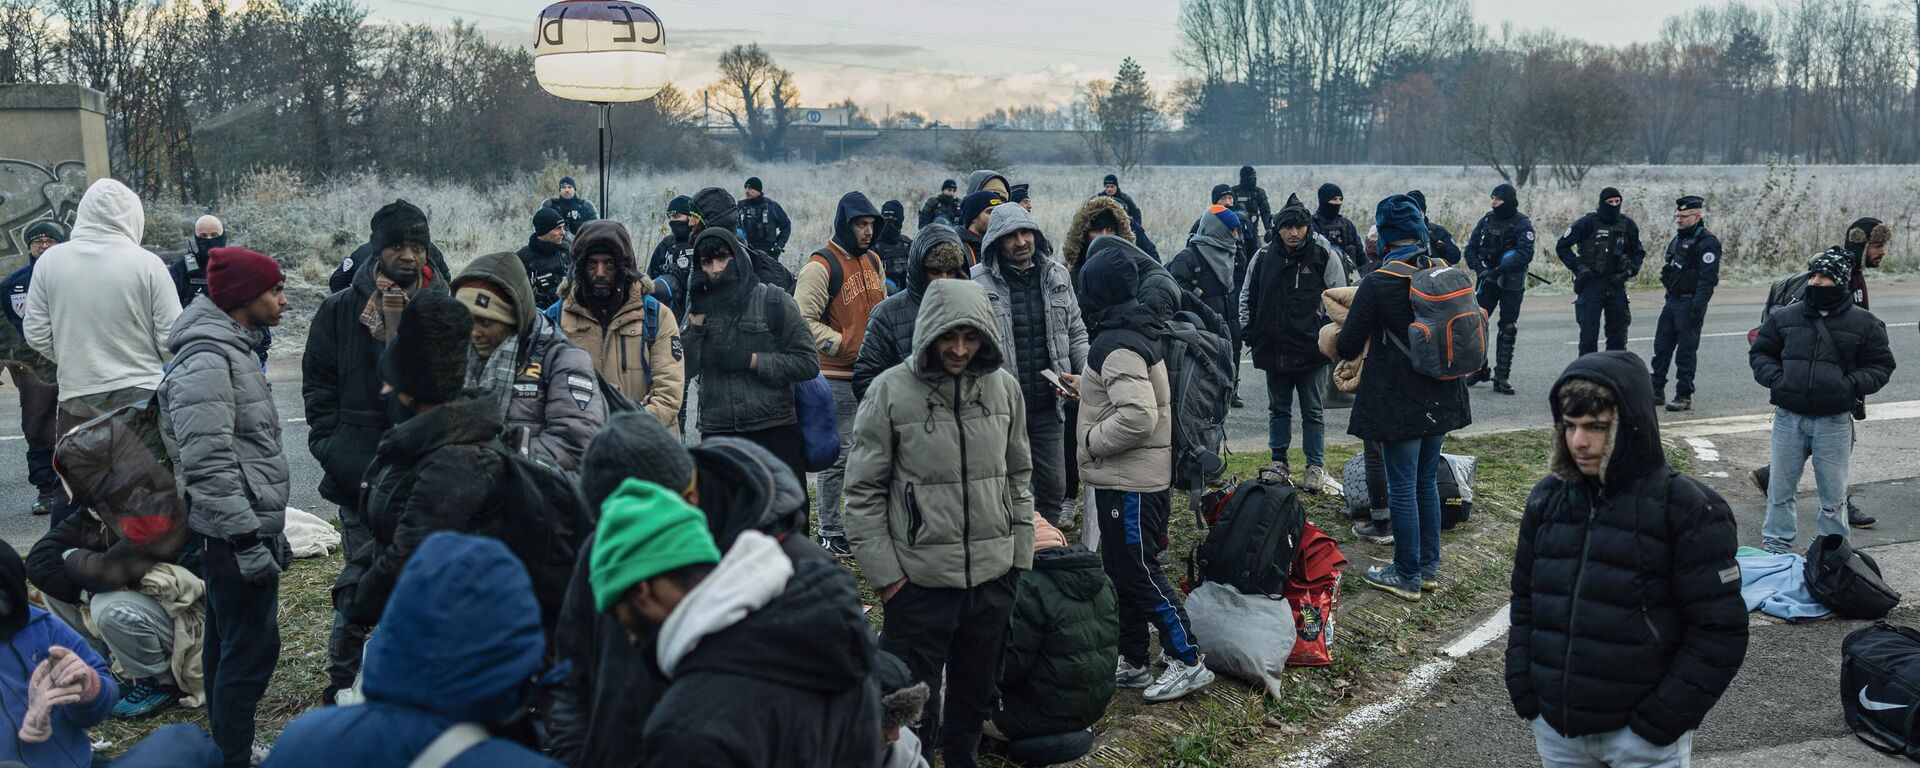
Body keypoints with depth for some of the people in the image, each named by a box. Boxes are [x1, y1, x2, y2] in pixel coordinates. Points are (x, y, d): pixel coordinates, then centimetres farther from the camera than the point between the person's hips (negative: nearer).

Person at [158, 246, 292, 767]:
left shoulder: (235, 351, 16)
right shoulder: (206, 361, -17)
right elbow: (209, 465, -23)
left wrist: (272, 530, 25)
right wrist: (249, 542, -23)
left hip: (249, 526, 11)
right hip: (235, 534, -11)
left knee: (227, 644, 17)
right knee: (251, 651, -8)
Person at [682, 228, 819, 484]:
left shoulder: (774, 300, -1)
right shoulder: (700, 305, 8)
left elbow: (809, 363, -5)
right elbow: (683, 370, -2)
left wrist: (751, 360, -12)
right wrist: (697, 316, -9)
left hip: (775, 431, -3)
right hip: (718, 434, 3)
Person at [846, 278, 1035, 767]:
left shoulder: (1004, 386, 1)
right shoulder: (891, 390, -10)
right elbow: (863, 491, -6)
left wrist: (1021, 553, 9)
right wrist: (883, 571, -9)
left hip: (994, 578, 4)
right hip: (919, 579, -4)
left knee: (977, 693, 20)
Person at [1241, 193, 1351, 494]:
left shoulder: (1324, 255, -6)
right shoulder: (1263, 257, 2)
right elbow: (1247, 296, 14)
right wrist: (1248, 329, 6)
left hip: (1312, 349, -3)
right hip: (1274, 348, 3)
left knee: (1313, 411, 5)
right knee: (1278, 409, 14)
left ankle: (1315, 467, 12)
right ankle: (1279, 462, 25)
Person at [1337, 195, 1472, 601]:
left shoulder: (1377, 283, -17)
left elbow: (1348, 345, -11)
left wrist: (1341, 346, 11)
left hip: (1398, 401, -6)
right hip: (1440, 398, 6)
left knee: (1402, 488, 3)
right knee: (1427, 482, 18)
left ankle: (1407, 575, 12)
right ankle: (1429, 566, 27)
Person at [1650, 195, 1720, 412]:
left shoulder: (1707, 243, -13)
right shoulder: (1678, 240, 15)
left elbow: (1707, 279, -20)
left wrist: (1697, 308, -25)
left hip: (1690, 303, -9)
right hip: (1672, 301, 9)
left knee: (1686, 350, -3)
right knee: (1661, 346, 9)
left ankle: (1684, 396, 3)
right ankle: (1657, 391, 17)